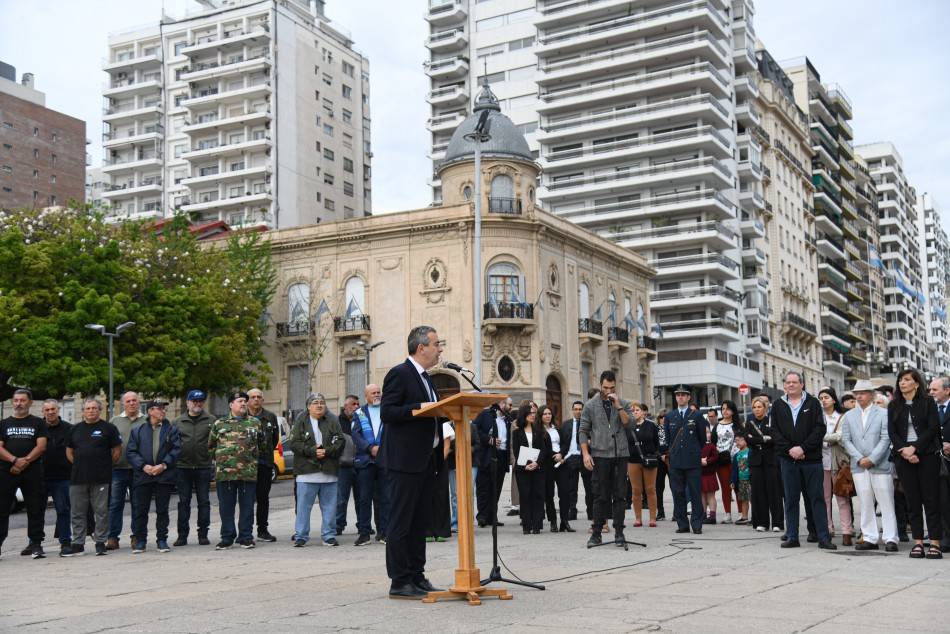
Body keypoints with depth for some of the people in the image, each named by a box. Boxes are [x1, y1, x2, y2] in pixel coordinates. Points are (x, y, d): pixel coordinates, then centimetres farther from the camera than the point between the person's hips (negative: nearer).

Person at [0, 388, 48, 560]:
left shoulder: (38, 423, 10)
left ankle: (36, 544, 5)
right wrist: (15, 460, -15)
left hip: (32, 472, -1)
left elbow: (41, 446, 0)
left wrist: (25, 461, -14)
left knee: (35, 509, -1)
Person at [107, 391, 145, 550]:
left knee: (137, 504, 5)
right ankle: (113, 537, 7)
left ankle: (136, 537, 13)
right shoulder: (115, 421, 10)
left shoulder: (146, 422, 7)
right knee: (115, 504, 2)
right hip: (118, 469, 1)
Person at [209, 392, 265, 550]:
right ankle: (227, 538, 13)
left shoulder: (255, 423, 10)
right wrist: (220, 459, 11)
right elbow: (211, 446, 16)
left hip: (249, 473, 0)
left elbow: (262, 445, 18)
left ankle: (246, 537, 12)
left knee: (247, 506, 3)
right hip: (224, 473, 0)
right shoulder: (219, 424, 9)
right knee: (226, 507, 4)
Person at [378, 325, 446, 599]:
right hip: (405, 461, -10)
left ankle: (417, 577, 20)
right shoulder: (399, 374, -9)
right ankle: (399, 582, 0)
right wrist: (419, 408, -25)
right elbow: (387, 412, -18)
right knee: (400, 523, -4)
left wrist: (441, 411, 10)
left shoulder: (425, 378, 19)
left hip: (426, 460, 10)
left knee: (420, 523, 13)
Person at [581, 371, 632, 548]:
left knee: (619, 495, 3)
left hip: (621, 454, 1)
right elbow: (583, 431, 3)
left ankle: (619, 533, 8)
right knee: (600, 496, 1)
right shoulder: (590, 405, 5)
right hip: (600, 455, -1)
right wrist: (585, 453, -6)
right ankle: (596, 533, 7)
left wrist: (618, 407, -13)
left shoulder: (624, 404, 8)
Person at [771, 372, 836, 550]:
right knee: (791, 499, 6)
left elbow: (820, 429, -4)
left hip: (811, 458, -2)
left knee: (817, 498, 0)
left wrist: (803, 448, -13)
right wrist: (790, 449, -9)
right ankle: (792, 537, 11)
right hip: (788, 459, 2)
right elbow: (775, 432, 5)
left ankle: (823, 537, 3)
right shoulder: (778, 406, 11)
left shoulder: (813, 403, 4)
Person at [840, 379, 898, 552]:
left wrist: (872, 459, -13)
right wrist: (860, 459, -6)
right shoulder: (849, 415, 14)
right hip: (859, 466, 4)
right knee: (865, 504, 5)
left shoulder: (883, 413, 2)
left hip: (880, 465, -3)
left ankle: (890, 539, 1)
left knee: (886, 503, -2)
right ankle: (869, 538, 10)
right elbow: (846, 440, 7)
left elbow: (885, 439, -5)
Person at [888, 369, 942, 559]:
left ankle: (935, 543, -4)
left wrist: (914, 448, -13)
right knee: (912, 501, 2)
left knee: (931, 499, -5)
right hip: (904, 457, 3)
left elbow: (932, 429, -5)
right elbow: (892, 432, 6)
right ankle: (918, 543, 4)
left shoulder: (928, 403, 3)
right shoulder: (893, 406, 11)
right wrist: (904, 451, -9)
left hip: (927, 455, -3)